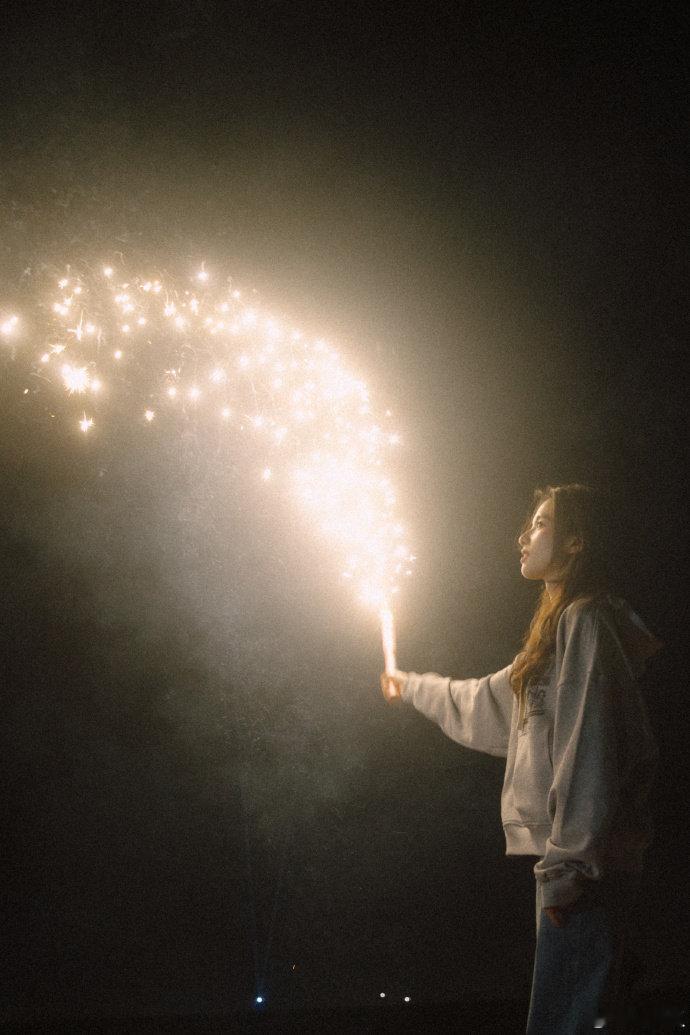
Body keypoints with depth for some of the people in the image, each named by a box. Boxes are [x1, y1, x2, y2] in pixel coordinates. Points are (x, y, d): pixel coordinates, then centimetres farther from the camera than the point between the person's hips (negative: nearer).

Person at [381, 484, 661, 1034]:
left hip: (585, 862, -10)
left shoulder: (585, 621, -10)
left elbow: (587, 753, -19)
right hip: (571, 857, 10)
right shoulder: (561, 625, 22)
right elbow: (490, 703, 37)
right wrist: (413, 686, 49)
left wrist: (566, 866, -22)